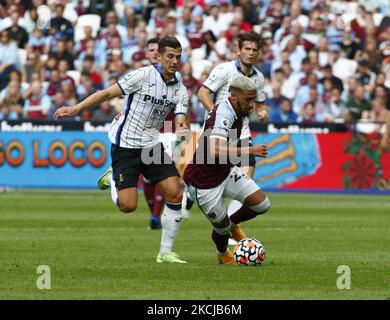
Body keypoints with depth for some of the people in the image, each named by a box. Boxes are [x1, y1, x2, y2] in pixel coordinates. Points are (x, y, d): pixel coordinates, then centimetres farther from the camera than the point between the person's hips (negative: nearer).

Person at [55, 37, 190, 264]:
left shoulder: (180, 90, 6)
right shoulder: (144, 75, -11)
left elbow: (180, 122, -1)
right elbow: (108, 93, -8)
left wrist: (183, 131, -26)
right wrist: (76, 109, -12)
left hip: (153, 146, 5)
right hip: (125, 146, -5)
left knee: (175, 194, -11)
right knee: (128, 206, -12)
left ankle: (166, 252, 2)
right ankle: (113, 177, 23)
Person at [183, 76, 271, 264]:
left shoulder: (236, 112, -1)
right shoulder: (222, 116, -31)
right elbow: (216, 151, -47)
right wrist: (249, 151, -47)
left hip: (226, 172, 8)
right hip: (204, 182, -8)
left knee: (262, 204, -4)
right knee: (222, 226, 5)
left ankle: (233, 223, 26)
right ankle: (223, 255, 40)